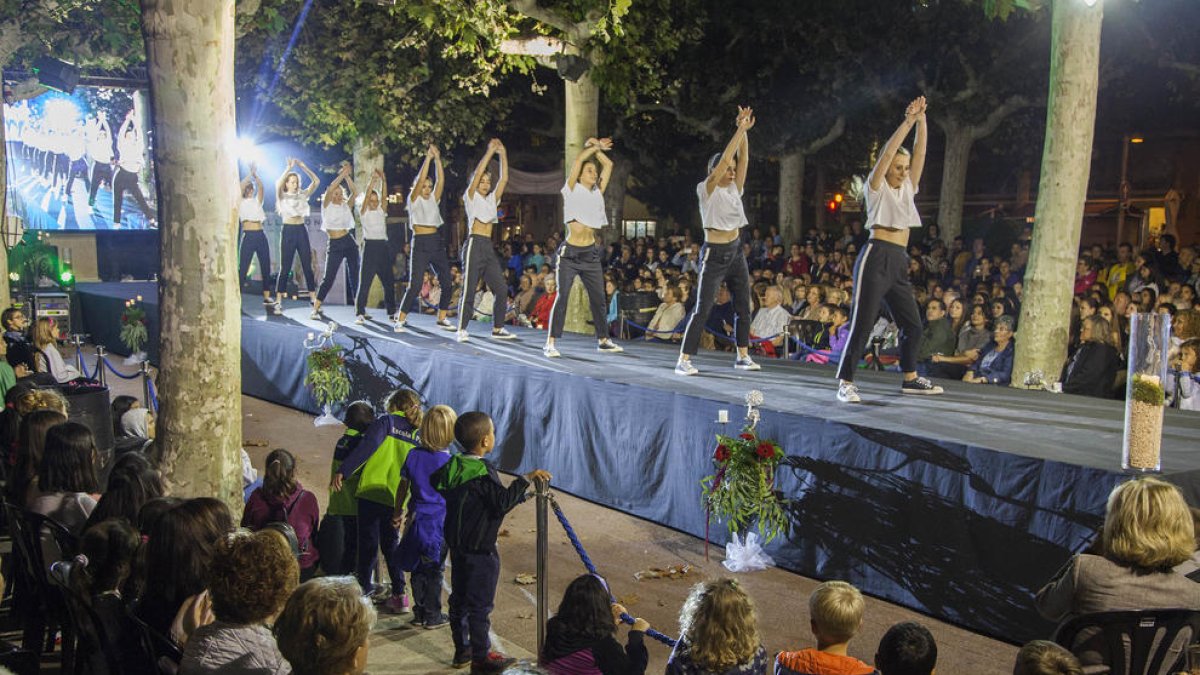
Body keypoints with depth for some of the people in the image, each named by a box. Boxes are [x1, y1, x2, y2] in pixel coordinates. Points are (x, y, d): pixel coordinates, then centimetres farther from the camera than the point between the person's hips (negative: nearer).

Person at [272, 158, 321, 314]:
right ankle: (278, 302, -1)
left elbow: (316, 181, 4)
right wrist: (289, 168, -19)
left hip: (302, 231, 3)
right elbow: (278, 184, -19)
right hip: (288, 231, -3)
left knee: (307, 267, 4)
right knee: (285, 268, -3)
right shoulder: (283, 196, 2)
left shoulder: (303, 195, 12)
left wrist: (304, 167, -2)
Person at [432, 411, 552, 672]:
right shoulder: (482, 472, -23)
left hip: (457, 545, 8)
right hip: (480, 550, -8)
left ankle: (462, 650, 29)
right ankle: (481, 657, 10)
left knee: (459, 599, 17)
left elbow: (435, 484, 18)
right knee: (480, 604, 2)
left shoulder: (453, 466, 1)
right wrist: (526, 479, -25)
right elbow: (503, 501, -28)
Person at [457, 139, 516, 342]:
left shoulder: (492, 199, 18)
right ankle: (462, 329, -3)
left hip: (489, 248, 6)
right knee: (469, 289, -7)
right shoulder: (471, 197, 3)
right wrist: (490, 152, -8)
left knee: (501, 289, 0)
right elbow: (478, 173, -9)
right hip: (474, 245, -6)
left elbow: (504, 179, 11)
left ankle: (497, 329, 7)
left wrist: (503, 154, 5)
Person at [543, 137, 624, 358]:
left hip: (591, 254, 6)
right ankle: (550, 343, -8)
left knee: (598, 298, 9)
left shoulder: (597, 192, 12)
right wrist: (593, 146, 1)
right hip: (570, 254, -5)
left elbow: (608, 165, 12)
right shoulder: (572, 190, -1)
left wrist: (597, 148, 11)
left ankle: (603, 340, 21)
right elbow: (578, 160, -10)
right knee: (562, 297, -9)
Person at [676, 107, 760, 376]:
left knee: (743, 307, 9)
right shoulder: (707, 190, -9)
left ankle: (743, 356, 19)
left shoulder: (735, 189, 9)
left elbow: (743, 158, 3)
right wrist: (740, 130, -17)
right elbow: (724, 159, -18)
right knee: (702, 309, -10)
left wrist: (745, 131, -7)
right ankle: (683, 360, -8)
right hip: (715, 254, -7)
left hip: (736, 252, 7)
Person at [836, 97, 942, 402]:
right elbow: (887, 153, -11)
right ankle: (845, 383, -10)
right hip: (876, 257, -7)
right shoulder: (876, 187, 2)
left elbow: (919, 153, 10)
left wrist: (922, 122, 1)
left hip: (899, 262, 7)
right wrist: (907, 122, -13)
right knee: (862, 323, -11)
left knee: (913, 325, 11)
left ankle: (910, 378, 25)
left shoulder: (908, 187, 18)